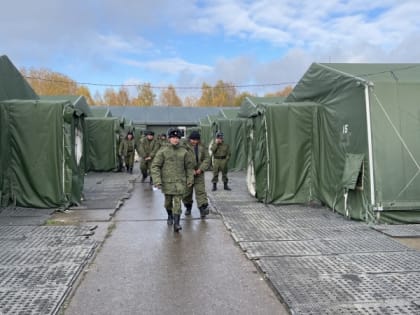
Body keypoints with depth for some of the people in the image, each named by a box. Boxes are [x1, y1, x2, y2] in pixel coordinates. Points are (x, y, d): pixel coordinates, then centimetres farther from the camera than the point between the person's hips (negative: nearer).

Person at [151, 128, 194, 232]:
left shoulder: (184, 152, -1)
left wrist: (190, 179, 8)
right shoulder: (162, 152, -5)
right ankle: (170, 216, 42)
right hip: (167, 182, 0)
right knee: (168, 202, 15)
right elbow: (155, 166, -6)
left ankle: (176, 223, -8)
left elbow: (189, 166, 10)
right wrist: (157, 181, -14)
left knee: (177, 202, -8)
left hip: (180, 182, 0)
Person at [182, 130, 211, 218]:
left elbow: (207, 159, 2)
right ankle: (188, 207, 30)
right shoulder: (185, 147, -5)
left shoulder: (202, 148, 4)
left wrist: (201, 169, -11)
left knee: (200, 191, -8)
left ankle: (203, 208, -12)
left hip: (199, 174, 1)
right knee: (187, 192, 10)